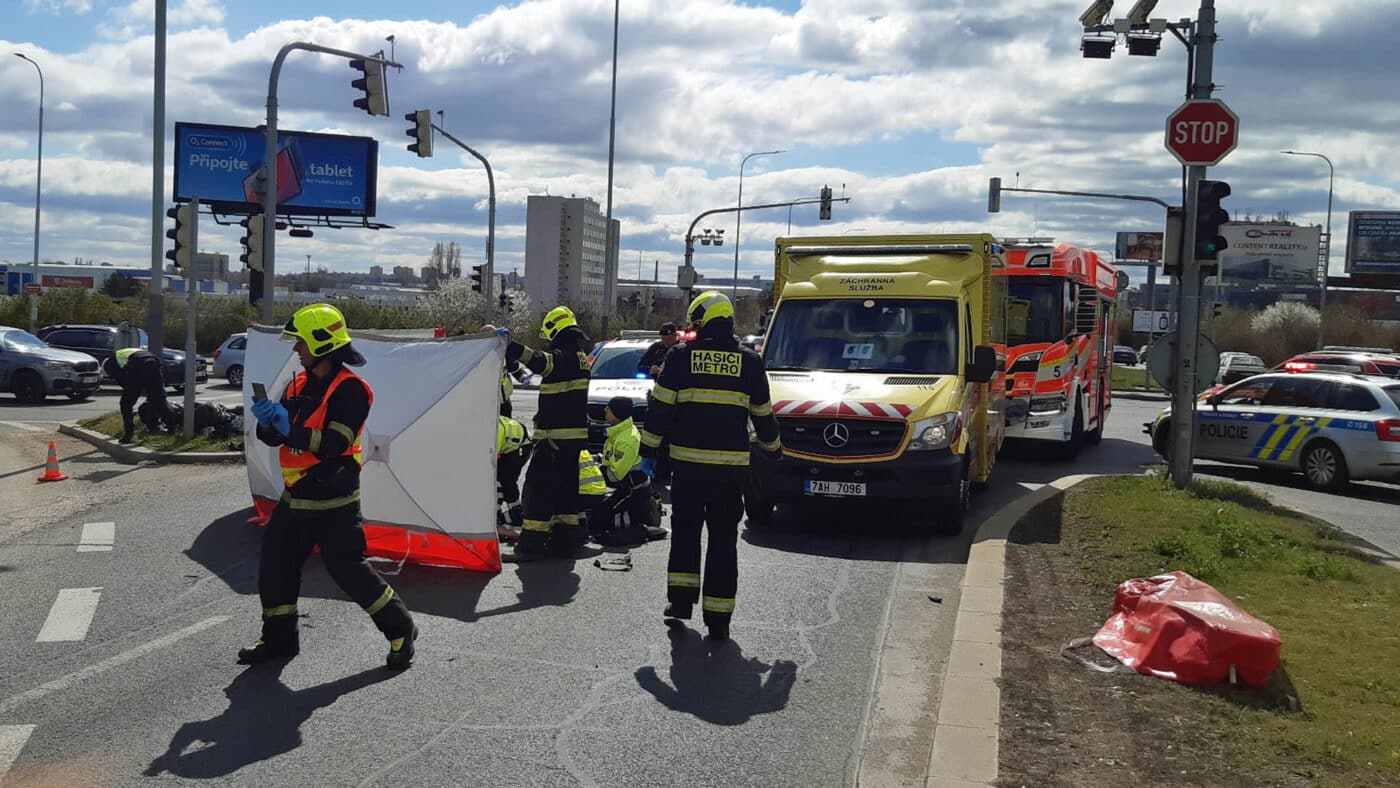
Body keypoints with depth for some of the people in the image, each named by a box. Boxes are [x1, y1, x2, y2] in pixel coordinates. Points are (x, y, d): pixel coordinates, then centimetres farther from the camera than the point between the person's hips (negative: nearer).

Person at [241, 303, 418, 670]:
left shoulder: (350, 389, -16)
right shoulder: (299, 385, 9)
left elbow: (334, 443, -25)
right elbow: (274, 437, 10)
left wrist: (292, 429, -30)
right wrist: (268, 421, -11)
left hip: (333, 502, -8)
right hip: (295, 499, 8)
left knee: (350, 570, -4)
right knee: (275, 566, 11)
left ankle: (400, 629, 12)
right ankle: (279, 638, 27)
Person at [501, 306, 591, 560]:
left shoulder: (562, 356, -15)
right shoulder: (580, 356, 15)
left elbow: (538, 361, -34)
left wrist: (510, 345, -40)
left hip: (555, 435, -9)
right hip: (575, 433, 9)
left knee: (538, 486, -5)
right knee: (566, 486, 14)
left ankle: (531, 544, -6)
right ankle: (563, 541, 18)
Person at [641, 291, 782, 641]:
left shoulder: (681, 356, -1)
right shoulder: (750, 362, 5)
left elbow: (660, 408, -2)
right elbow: (763, 415, 13)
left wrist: (648, 451, 6)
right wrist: (773, 449, 30)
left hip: (687, 460, -1)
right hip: (731, 464, 1)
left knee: (685, 528, 18)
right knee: (723, 538, 6)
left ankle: (681, 598, 13)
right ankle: (718, 618, 6)